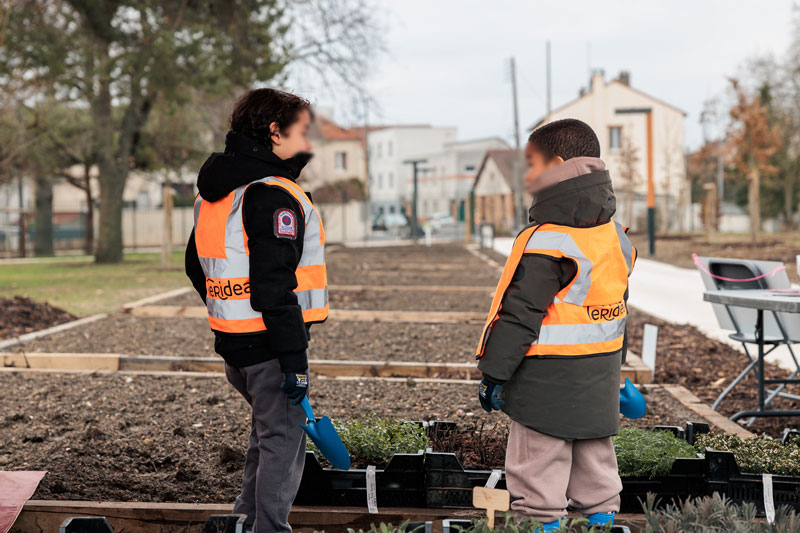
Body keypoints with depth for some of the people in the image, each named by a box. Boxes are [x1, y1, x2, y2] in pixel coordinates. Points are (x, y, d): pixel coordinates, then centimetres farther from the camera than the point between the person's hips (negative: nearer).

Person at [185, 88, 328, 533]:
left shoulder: (215, 193, 12)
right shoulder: (274, 196, -18)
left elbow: (197, 267, 21)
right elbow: (274, 287, -24)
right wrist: (294, 360, -21)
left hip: (233, 343, 10)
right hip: (268, 345, -9)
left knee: (268, 428, 24)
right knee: (284, 438, 1)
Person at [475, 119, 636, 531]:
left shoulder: (545, 243, -20)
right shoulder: (615, 237, 6)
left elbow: (520, 314, -20)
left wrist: (493, 373, -14)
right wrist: (614, 362, 26)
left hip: (546, 383, -8)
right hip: (599, 382, 8)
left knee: (538, 465, 1)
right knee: (594, 458, 18)